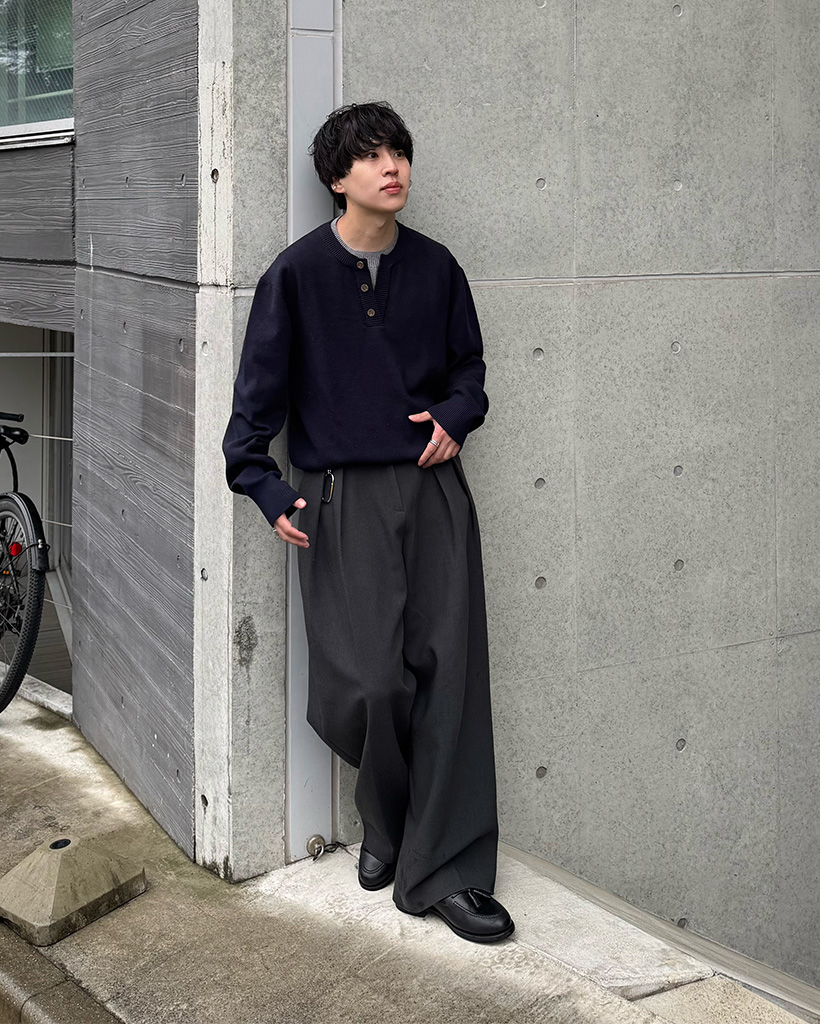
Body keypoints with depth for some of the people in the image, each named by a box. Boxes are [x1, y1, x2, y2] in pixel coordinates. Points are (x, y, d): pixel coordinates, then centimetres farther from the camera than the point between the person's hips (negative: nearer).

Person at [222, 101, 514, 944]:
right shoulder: (297, 273, -1)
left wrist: (456, 416, -1)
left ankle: (446, 871, 6)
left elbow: (468, 362, 20)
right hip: (342, 498, -3)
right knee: (370, 685, -10)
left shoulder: (435, 267, 9)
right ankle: (386, 818, 22)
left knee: (451, 677, -3)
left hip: (433, 489, 3)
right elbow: (259, 391, 1)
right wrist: (267, 489, -7)